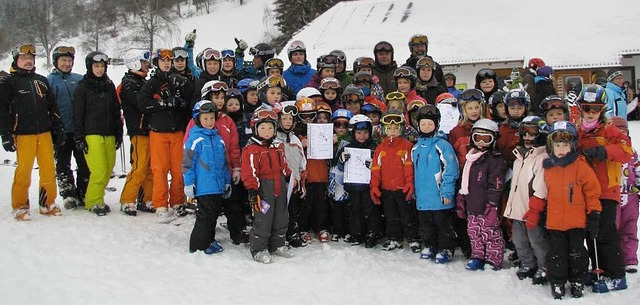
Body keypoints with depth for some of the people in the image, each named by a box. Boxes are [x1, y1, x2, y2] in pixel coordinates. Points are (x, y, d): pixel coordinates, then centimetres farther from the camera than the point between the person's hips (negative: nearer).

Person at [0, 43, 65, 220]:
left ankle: (47, 203, 15)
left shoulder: (41, 81, 19)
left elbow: (52, 107, 21)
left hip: (44, 133, 4)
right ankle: (20, 207, 7)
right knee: (24, 171, -5)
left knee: (49, 169, 3)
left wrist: (58, 129, 15)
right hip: (23, 135, -4)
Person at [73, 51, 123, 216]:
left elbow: (116, 111, 17)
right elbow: (78, 114, -2)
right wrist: (79, 138, -7)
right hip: (92, 135, -5)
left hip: (109, 134, 5)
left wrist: (119, 134, 13)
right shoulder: (83, 87, 0)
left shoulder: (109, 86, 14)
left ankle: (96, 198, 18)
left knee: (108, 170, 3)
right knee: (99, 171, -10)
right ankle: (93, 201, 6)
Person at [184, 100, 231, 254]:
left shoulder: (218, 139, 13)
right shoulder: (195, 139, -9)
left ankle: (209, 240, 29)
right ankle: (199, 246, 8)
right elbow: (188, 163, -9)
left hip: (218, 187, 7)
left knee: (214, 214, 16)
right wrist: (189, 184, -11)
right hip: (203, 187, -7)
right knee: (205, 216, -3)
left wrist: (227, 182, 20)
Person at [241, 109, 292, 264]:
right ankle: (259, 250, 8)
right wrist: (253, 190, -20)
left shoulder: (278, 146, 12)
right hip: (263, 188, -7)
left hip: (280, 188, 7)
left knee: (281, 219, 15)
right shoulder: (251, 149, -10)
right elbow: (249, 172, -15)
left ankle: (277, 245, 30)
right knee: (263, 220, -4)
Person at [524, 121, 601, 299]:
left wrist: (593, 215, -5)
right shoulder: (548, 168, 3)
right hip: (554, 221, 2)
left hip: (577, 221, -2)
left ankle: (578, 282, 24)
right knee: (556, 254, 7)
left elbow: (592, 191, -3)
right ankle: (557, 283, 19)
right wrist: (534, 212, 10)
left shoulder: (581, 167, -7)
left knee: (576, 253, 8)